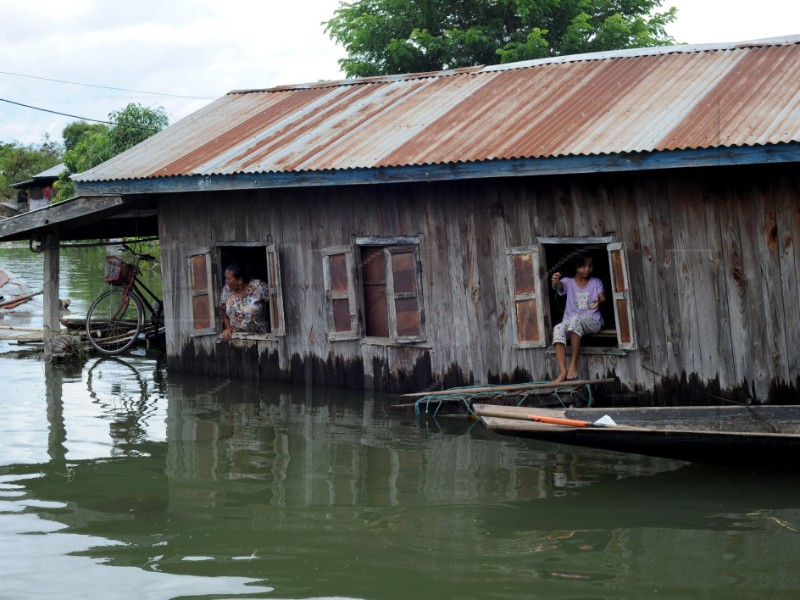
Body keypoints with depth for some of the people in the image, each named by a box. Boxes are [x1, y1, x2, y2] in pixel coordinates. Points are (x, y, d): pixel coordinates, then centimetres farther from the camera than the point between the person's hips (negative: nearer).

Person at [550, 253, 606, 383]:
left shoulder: (596, 282, 12)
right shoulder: (568, 282, 9)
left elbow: (603, 298, -3)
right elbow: (557, 286, -13)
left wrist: (600, 302, -29)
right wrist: (555, 282, -39)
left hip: (592, 321, -1)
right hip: (570, 322, 1)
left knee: (575, 319, -37)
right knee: (558, 328, -34)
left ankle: (574, 364, -35)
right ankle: (563, 371, -44)